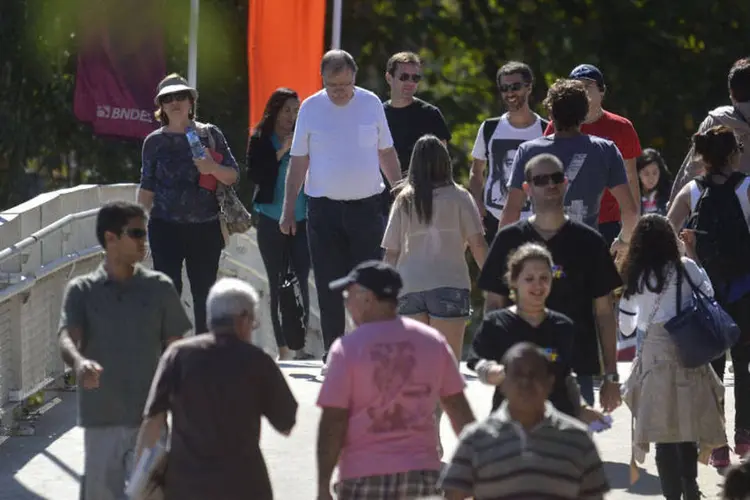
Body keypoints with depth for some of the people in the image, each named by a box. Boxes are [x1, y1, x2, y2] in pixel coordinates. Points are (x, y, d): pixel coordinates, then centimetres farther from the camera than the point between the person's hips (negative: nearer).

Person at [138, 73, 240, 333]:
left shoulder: (210, 134, 5)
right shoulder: (155, 141, 5)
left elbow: (233, 176, 4)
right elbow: (147, 188, 9)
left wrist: (213, 168, -16)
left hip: (206, 227, 1)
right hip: (166, 227, -1)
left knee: (204, 292, 5)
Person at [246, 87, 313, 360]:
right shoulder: (260, 140, 3)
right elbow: (254, 174, -7)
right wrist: (281, 152, -12)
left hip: (302, 220, 1)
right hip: (271, 221, -1)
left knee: (301, 282, -5)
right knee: (278, 284, 1)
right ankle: (283, 348, 3)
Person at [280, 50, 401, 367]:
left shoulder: (371, 104, 3)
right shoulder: (311, 108, 0)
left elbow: (386, 153, 12)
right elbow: (298, 162, 4)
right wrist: (288, 209, 1)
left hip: (367, 205, 0)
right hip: (324, 207, 0)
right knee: (329, 288, 3)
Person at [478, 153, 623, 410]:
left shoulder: (588, 242, 5)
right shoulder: (510, 240, 5)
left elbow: (604, 312, 7)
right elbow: (493, 304, 8)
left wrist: (611, 376, 4)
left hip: (577, 368, 0)